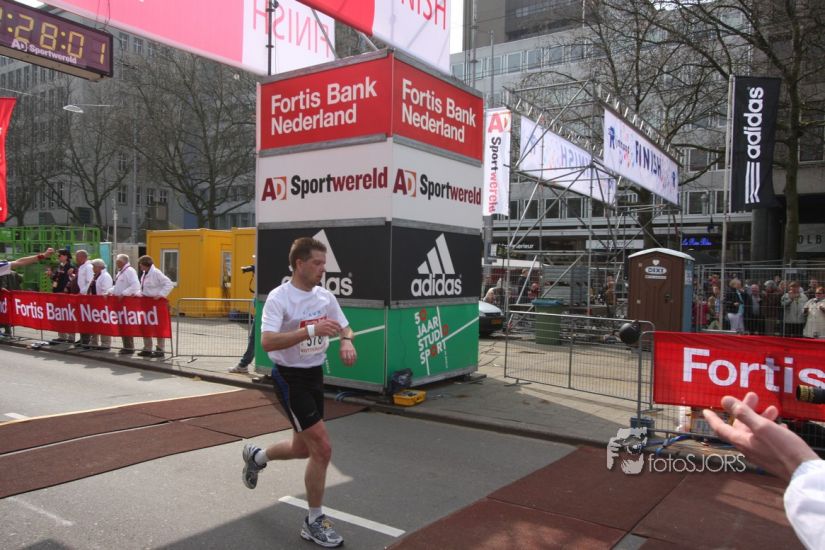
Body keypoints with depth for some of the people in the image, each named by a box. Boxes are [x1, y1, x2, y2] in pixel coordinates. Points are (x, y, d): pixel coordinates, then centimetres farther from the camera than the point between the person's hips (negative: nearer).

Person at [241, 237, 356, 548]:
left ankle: (256, 457, 48)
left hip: (315, 376, 7)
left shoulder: (325, 296, 2)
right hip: (290, 379, -7)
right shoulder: (279, 298, -18)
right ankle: (314, 522, 9)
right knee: (322, 448, -10)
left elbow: (345, 327, 13)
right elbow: (267, 342, -29)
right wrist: (311, 330, -38)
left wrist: (346, 341, -11)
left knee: (303, 448, 18)